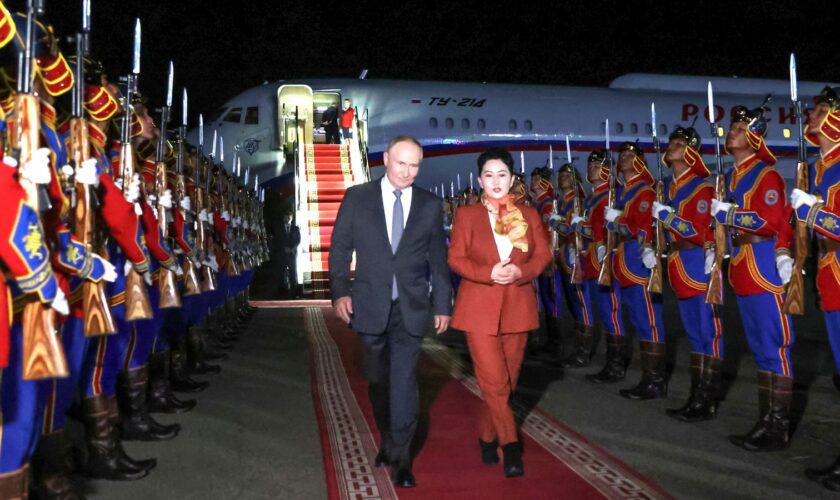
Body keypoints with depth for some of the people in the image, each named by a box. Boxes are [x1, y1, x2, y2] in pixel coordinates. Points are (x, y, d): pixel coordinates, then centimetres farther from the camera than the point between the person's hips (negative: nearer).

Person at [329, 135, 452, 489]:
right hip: (371, 305, 1)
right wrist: (340, 291, -7)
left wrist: (442, 304, 6)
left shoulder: (431, 205, 3)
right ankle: (387, 440, 35)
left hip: (411, 307, 0)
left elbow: (438, 259, 6)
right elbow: (340, 247, 2)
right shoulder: (357, 197, 1)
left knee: (404, 381, -4)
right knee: (378, 380, 14)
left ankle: (400, 458, 8)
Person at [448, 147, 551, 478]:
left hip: (517, 307, 3)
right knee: (494, 383, -8)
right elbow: (456, 259, -2)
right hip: (480, 308, -3)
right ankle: (510, 445, 5)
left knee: (508, 382, 10)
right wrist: (489, 273, -18)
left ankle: (487, 436, 29)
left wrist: (520, 271, -14)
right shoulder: (467, 215, 3)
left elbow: (543, 255, 6)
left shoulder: (529, 215, 9)